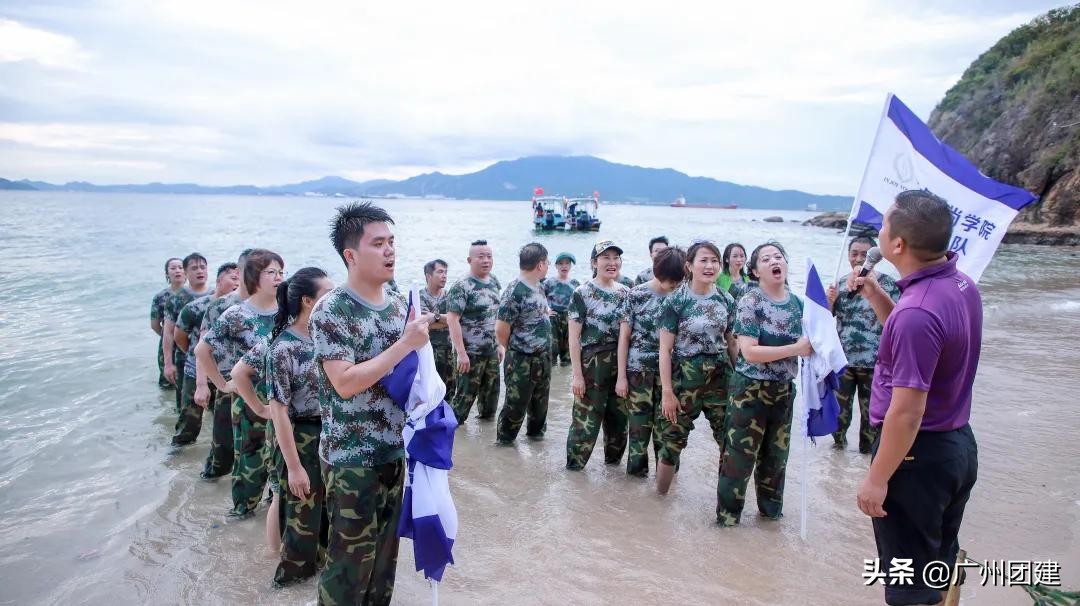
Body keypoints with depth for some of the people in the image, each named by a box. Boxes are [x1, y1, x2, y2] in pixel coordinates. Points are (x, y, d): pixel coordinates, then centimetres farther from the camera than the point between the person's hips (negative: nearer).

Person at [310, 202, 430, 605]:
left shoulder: (398, 304, 4)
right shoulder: (331, 310, -15)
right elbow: (345, 383, -24)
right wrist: (405, 344, -24)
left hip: (395, 451, 6)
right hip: (352, 458, -6)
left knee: (385, 552, 18)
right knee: (350, 560, 6)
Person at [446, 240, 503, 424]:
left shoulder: (494, 282, 8)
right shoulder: (462, 287, -14)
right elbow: (452, 320, -19)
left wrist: (500, 344, 14)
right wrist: (461, 353, -24)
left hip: (492, 351, 7)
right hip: (471, 352, -7)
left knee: (491, 392, 16)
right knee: (465, 394, 0)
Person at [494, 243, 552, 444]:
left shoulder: (538, 288, 6)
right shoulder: (514, 291, -21)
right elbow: (501, 330, -19)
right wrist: (514, 351, -4)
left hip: (543, 358, 8)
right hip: (521, 361, -8)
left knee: (540, 402, 22)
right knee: (516, 405, 5)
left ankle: (535, 432, 42)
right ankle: (504, 441, 23)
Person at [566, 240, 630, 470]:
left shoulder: (626, 293, 9)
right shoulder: (582, 293, -6)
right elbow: (574, 337, -7)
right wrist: (577, 374, -12)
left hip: (621, 364, 5)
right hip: (592, 364, -5)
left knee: (619, 417, 14)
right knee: (586, 418, -2)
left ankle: (613, 459, 34)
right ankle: (573, 465, 15)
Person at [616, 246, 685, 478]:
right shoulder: (636, 294, -4)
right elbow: (624, 337, -1)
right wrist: (621, 376, -3)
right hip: (638, 370, -1)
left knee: (664, 423, 6)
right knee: (639, 423, 5)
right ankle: (637, 467, 21)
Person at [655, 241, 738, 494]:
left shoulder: (726, 300, 4)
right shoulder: (675, 301, -8)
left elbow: (731, 342, 13)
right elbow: (665, 349, -8)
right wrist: (667, 391, -11)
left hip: (720, 378, 4)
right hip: (684, 379, -3)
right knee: (673, 439, 4)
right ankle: (660, 492, 23)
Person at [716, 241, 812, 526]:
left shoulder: (797, 302, 5)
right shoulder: (749, 302, -12)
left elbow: (806, 343, 17)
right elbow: (749, 352, -21)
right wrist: (795, 349, -23)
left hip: (785, 390, 6)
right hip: (751, 390, -6)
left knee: (776, 454, 18)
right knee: (740, 455, 0)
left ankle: (771, 507, 36)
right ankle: (727, 513, 15)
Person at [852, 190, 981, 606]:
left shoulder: (917, 311, -30)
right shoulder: (962, 285, 0)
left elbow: (907, 412, -27)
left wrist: (877, 478, -17)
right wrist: (875, 297, 4)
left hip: (918, 453, -9)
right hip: (958, 444, 9)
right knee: (939, 563, 27)